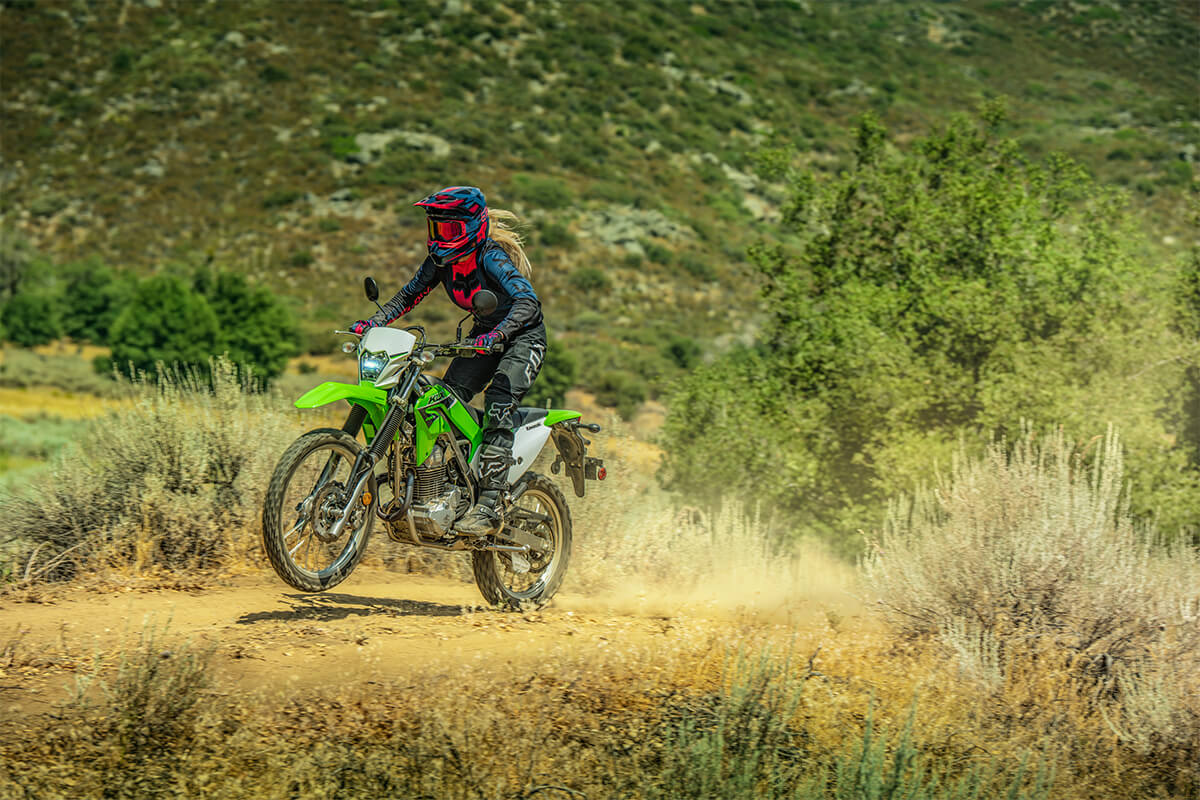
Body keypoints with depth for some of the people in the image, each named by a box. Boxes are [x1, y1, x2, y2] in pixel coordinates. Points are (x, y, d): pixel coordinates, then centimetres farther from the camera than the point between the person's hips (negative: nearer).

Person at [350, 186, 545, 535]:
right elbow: (410, 294, 7)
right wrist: (374, 322, -9)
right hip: (485, 333, 8)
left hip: (523, 336, -8)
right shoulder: (441, 259, -4)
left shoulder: (491, 257, -26)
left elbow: (528, 302, -38)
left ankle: (488, 506, -30)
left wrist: (494, 336, -53)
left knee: (497, 407, -26)